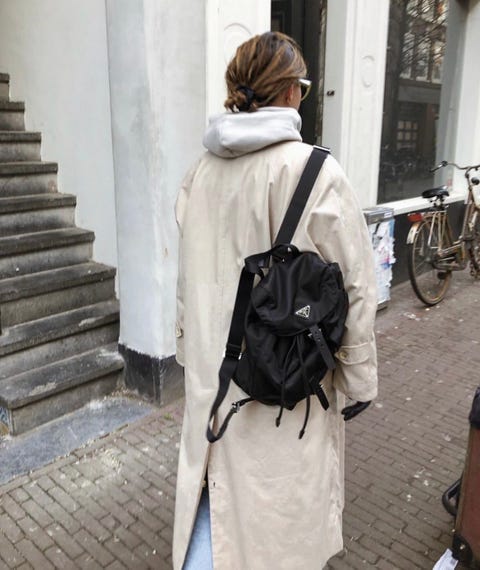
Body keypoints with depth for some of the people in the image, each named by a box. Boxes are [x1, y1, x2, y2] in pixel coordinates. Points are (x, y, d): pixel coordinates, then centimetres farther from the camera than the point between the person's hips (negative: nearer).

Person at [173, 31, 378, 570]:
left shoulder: (203, 170, -2)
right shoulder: (314, 170, -18)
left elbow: (187, 275, 6)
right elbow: (354, 287, -14)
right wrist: (359, 378, -1)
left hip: (212, 369, 5)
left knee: (216, 484, 21)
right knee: (281, 491, 18)